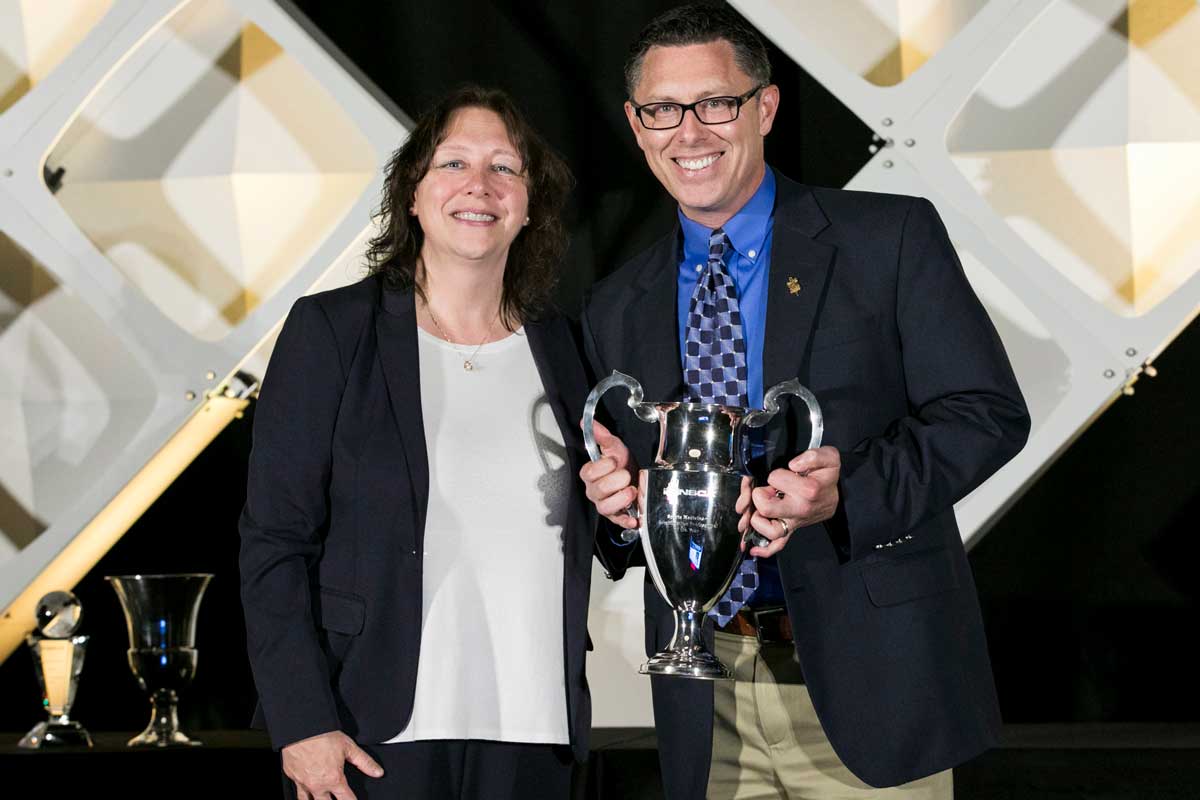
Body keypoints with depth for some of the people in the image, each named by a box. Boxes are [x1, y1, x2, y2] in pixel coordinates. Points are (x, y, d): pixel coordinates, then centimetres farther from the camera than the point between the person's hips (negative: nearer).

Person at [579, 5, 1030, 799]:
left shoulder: (891, 239, -1)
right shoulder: (616, 309, 12)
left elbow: (990, 411, -7)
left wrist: (848, 493, -22)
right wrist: (617, 505, -8)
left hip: (865, 674, -3)